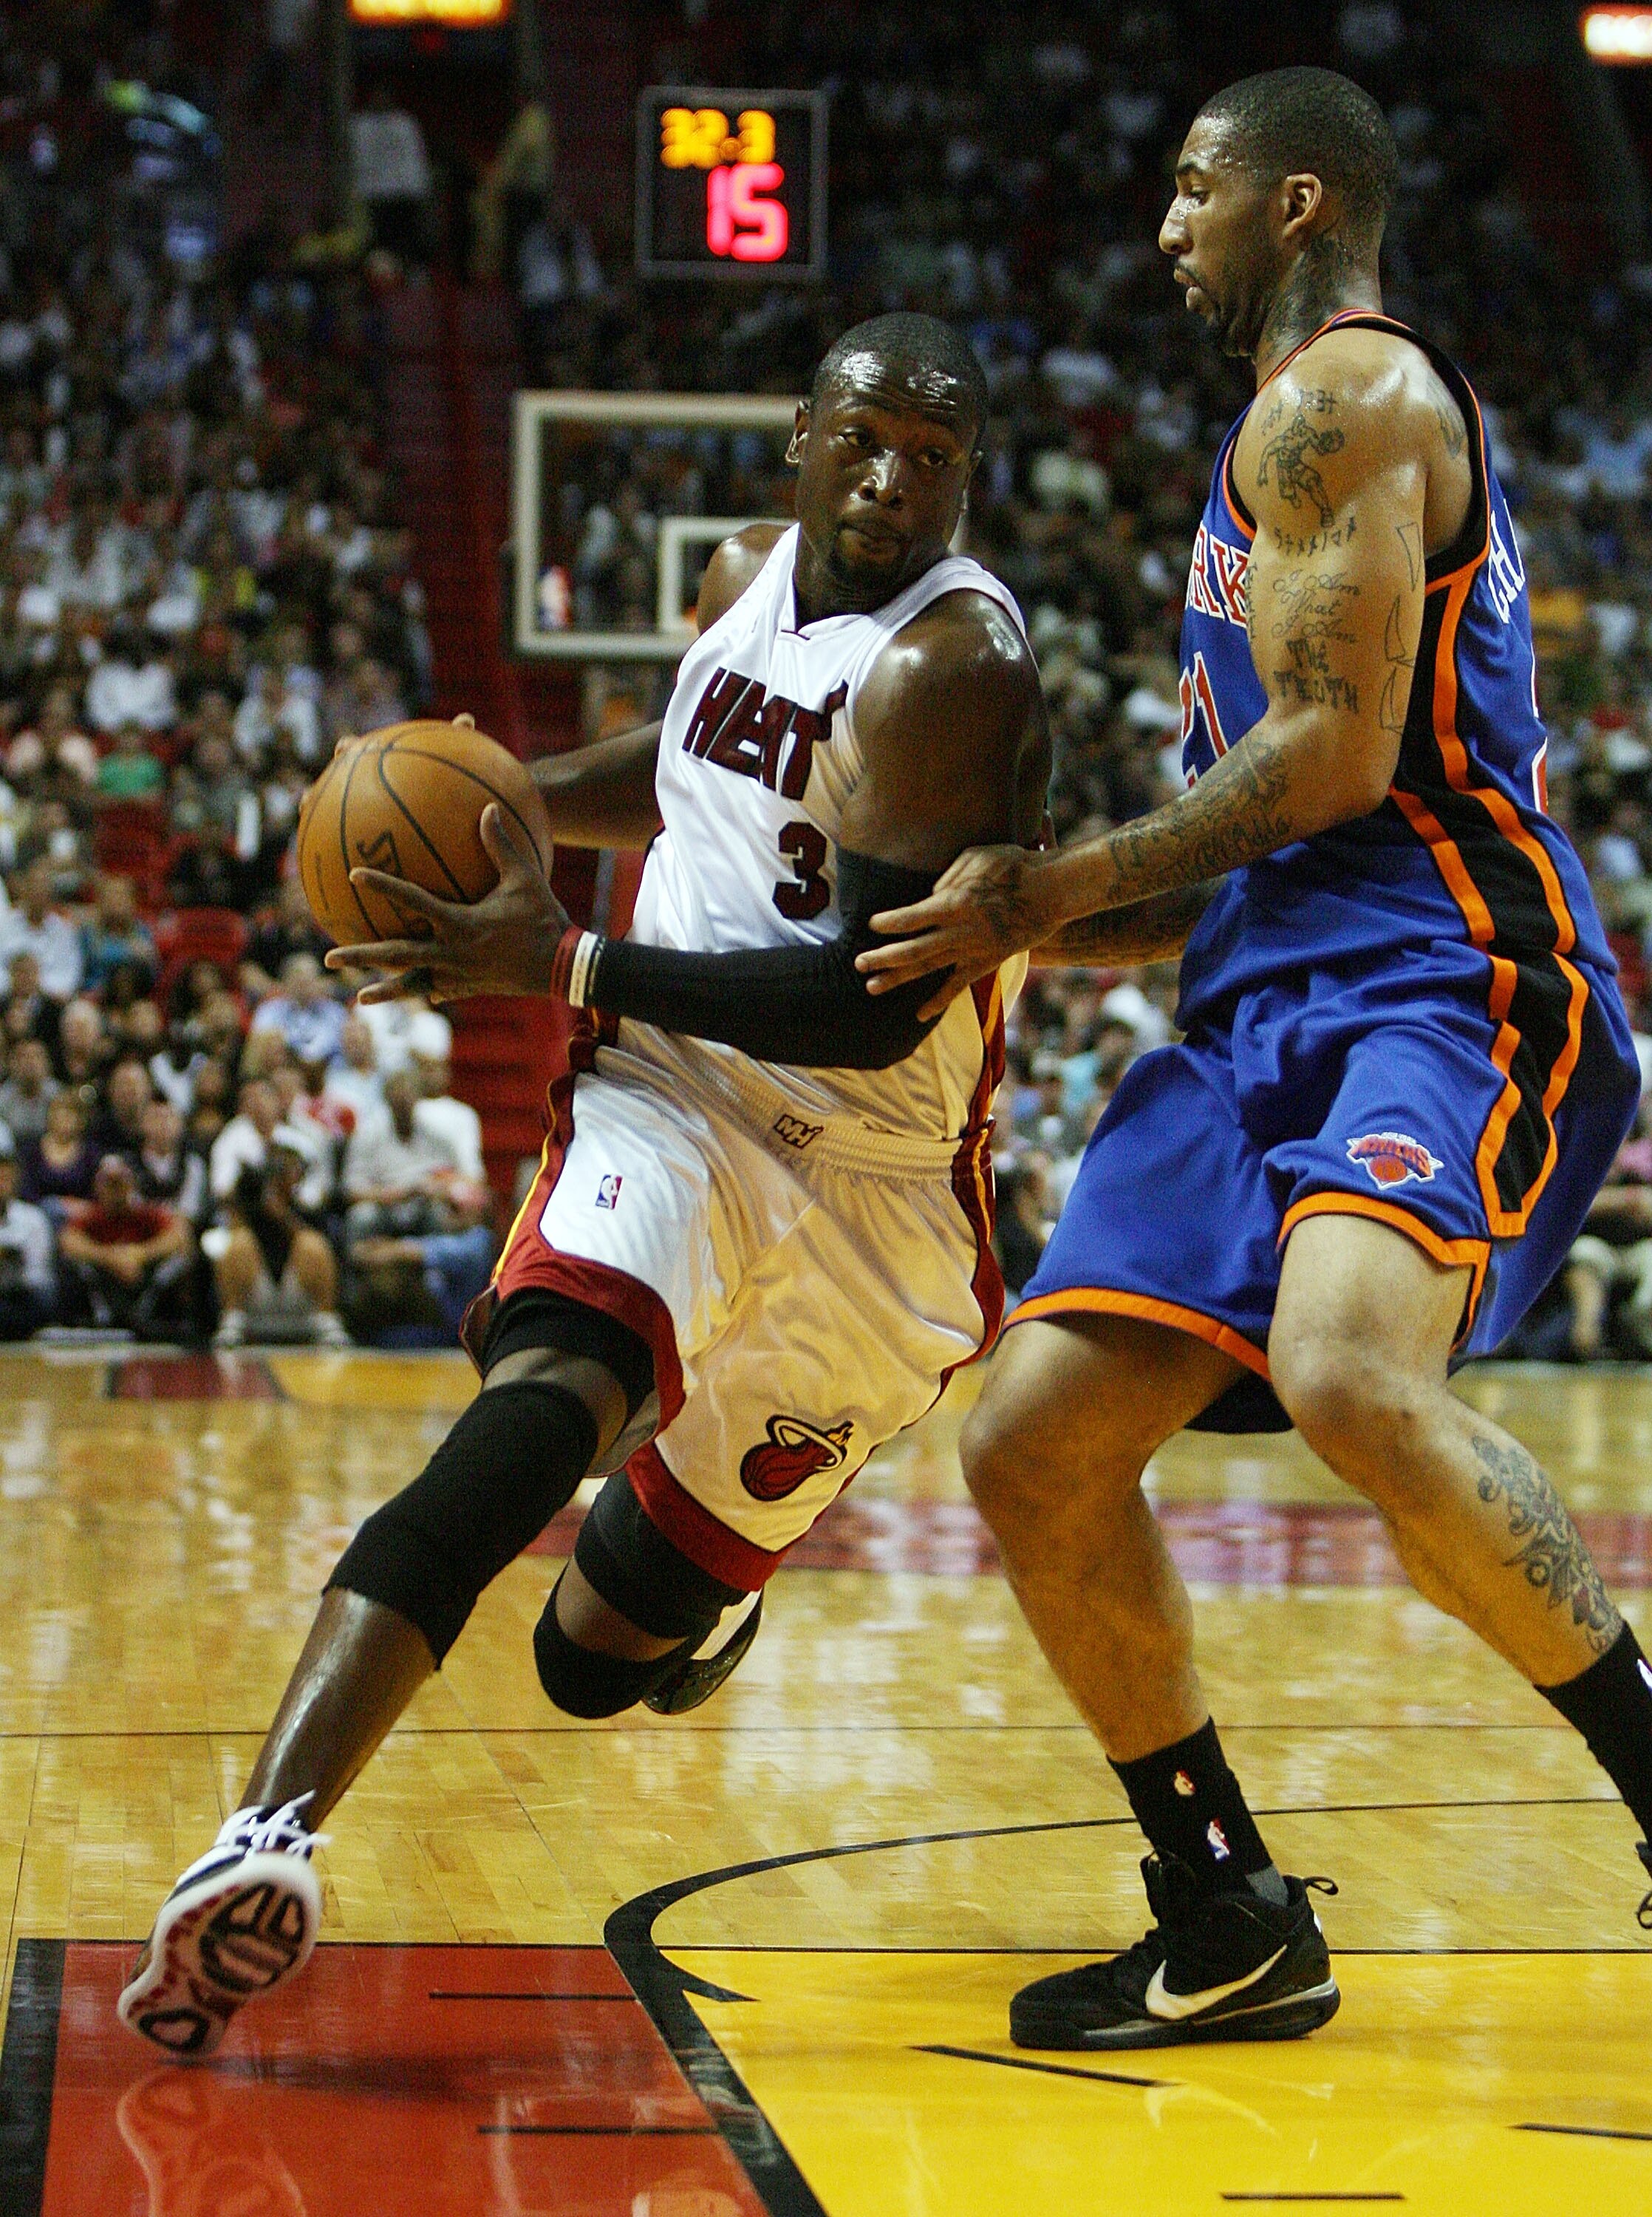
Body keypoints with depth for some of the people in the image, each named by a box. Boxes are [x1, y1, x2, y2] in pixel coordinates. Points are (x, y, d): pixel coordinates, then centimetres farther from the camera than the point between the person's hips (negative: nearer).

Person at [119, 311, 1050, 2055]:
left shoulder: (952, 668, -15)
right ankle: (264, 1839, -41)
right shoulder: (747, 576, 7)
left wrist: (562, 965, -23)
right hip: (669, 1102, 3)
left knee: (600, 1653, 7)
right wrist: (511, 794, 10)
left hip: (873, 1185, -3)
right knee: (550, 1390, -32)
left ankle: (708, 1569, 46)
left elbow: (875, 1008, -23)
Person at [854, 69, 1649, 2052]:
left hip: (1446, 983, -10)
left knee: (1350, 1378, -36)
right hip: (1275, 1008, 10)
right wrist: (1016, 923, 24)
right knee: (1031, 1443, 1)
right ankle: (1231, 1930, 10)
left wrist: (1048, 890, -8)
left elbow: (1336, 755, -15)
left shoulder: (1345, 396, -3)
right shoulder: (1312, 425, 28)